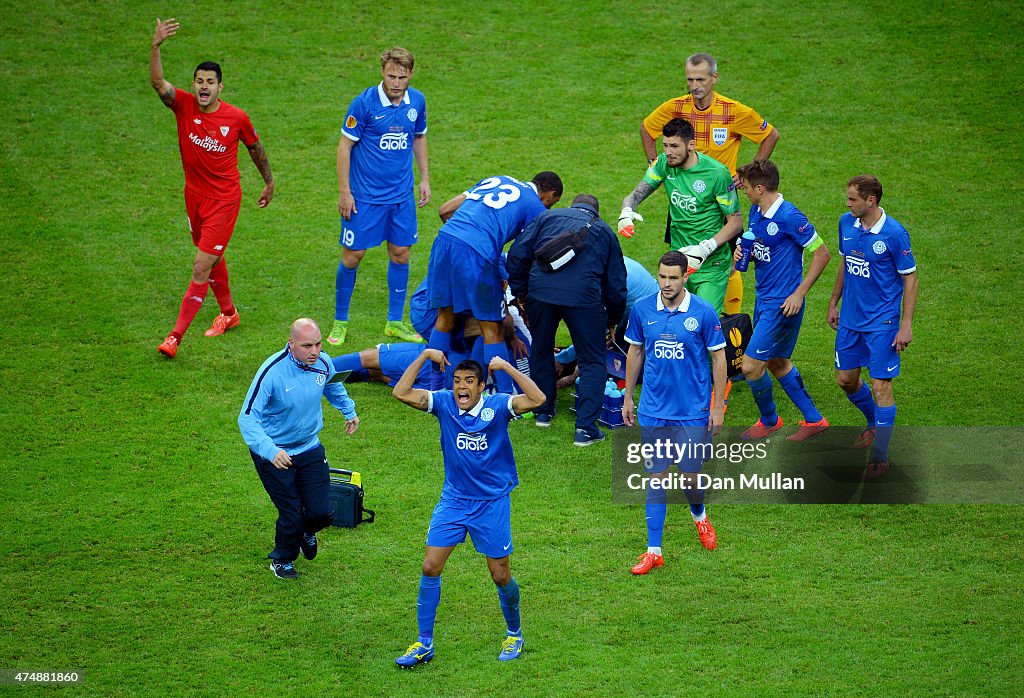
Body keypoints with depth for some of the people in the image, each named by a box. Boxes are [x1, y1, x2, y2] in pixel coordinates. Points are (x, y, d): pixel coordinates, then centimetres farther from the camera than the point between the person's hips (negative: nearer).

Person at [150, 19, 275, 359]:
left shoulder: (236, 117, -14)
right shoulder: (184, 105, -10)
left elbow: (256, 148, 5)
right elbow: (157, 82, -28)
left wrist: (269, 182, 16)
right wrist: (156, 47, -44)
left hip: (224, 199, -4)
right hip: (194, 194, 4)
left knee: (201, 267, -9)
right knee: (212, 258, 22)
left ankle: (176, 336, -8)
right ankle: (228, 313, 46)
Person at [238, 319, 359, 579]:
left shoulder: (323, 363, -10)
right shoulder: (272, 372, -28)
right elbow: (247, 418, -31)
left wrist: (349, 411, 21)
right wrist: (270, 451, -44)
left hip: (310, 448, 5)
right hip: (275, 454, -5)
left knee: (321, 513, 0)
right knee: (291, 515, -4)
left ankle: (307, 531, 39)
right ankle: (282, 559, 29)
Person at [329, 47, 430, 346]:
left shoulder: (416, 101, -1)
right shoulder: (364, 103, -16)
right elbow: (345, 145, -10)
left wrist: (425, 179, 14)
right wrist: (344, 191, -12)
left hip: (401, 195, 4)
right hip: (364, 195, -4)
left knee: (400, 254, 8)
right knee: (352, 256, 1)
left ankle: (395, 321, 21)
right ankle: (340, 321, 16)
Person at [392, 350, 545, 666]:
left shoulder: (497, 406, -12)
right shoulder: (443, 403, -5)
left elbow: (537, 399, -27)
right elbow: (401, 393, -13)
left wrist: (505, 366, -27)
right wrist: (425, 356, -17)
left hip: (492, 502, -3)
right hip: (453, 500, 3)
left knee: (500, 575, 6)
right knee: (430, 567, -3)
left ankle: (515, 635, 30)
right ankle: (424, 643, 6)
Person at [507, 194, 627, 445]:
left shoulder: (547, 217, 26)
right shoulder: (604, 231, 27)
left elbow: (518, 254, 13)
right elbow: (616, 284, 27)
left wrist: (519, 293, 20)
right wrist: (612, 323, 40)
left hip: (540, 290, 1)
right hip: (583, 295, -1)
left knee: (540, 351, 25)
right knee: (593, 362, 9)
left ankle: (543, 412, 36)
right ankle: (585, 428, 0)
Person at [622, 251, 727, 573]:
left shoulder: (703, 312, -9)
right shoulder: (642, 310, -1)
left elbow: (718, 357, -1)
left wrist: (718, 407, -3)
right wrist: (627, 398, 13)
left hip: (692, 410, -2)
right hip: (653, 410, 2)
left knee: (690, 473, 1)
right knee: (656, 477, 2)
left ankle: (699, 515, 37)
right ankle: (654, 550, 7)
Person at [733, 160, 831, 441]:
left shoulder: (789, 217, -21)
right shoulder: (755, 212, 5)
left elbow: (822, 253, -16)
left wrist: (799, 293, -17)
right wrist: (743, 253, -3)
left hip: (783, 304, -9)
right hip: (763, 299, 9)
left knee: (751, 366, -6)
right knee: (776, 363, 18)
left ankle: (769, 420, 19)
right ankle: (813, 419, 30)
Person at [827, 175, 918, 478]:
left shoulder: (894, 234, -18)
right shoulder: (846, 223, 1)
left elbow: (910, 279, -11)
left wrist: (906, 326, -14)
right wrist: (834, 302, 19)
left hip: (882, 322, -7)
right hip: (850, 318, 7)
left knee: (880, 386, -6)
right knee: (845, 379, 15)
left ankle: (880, 458, 2)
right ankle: (875, 424, 42)